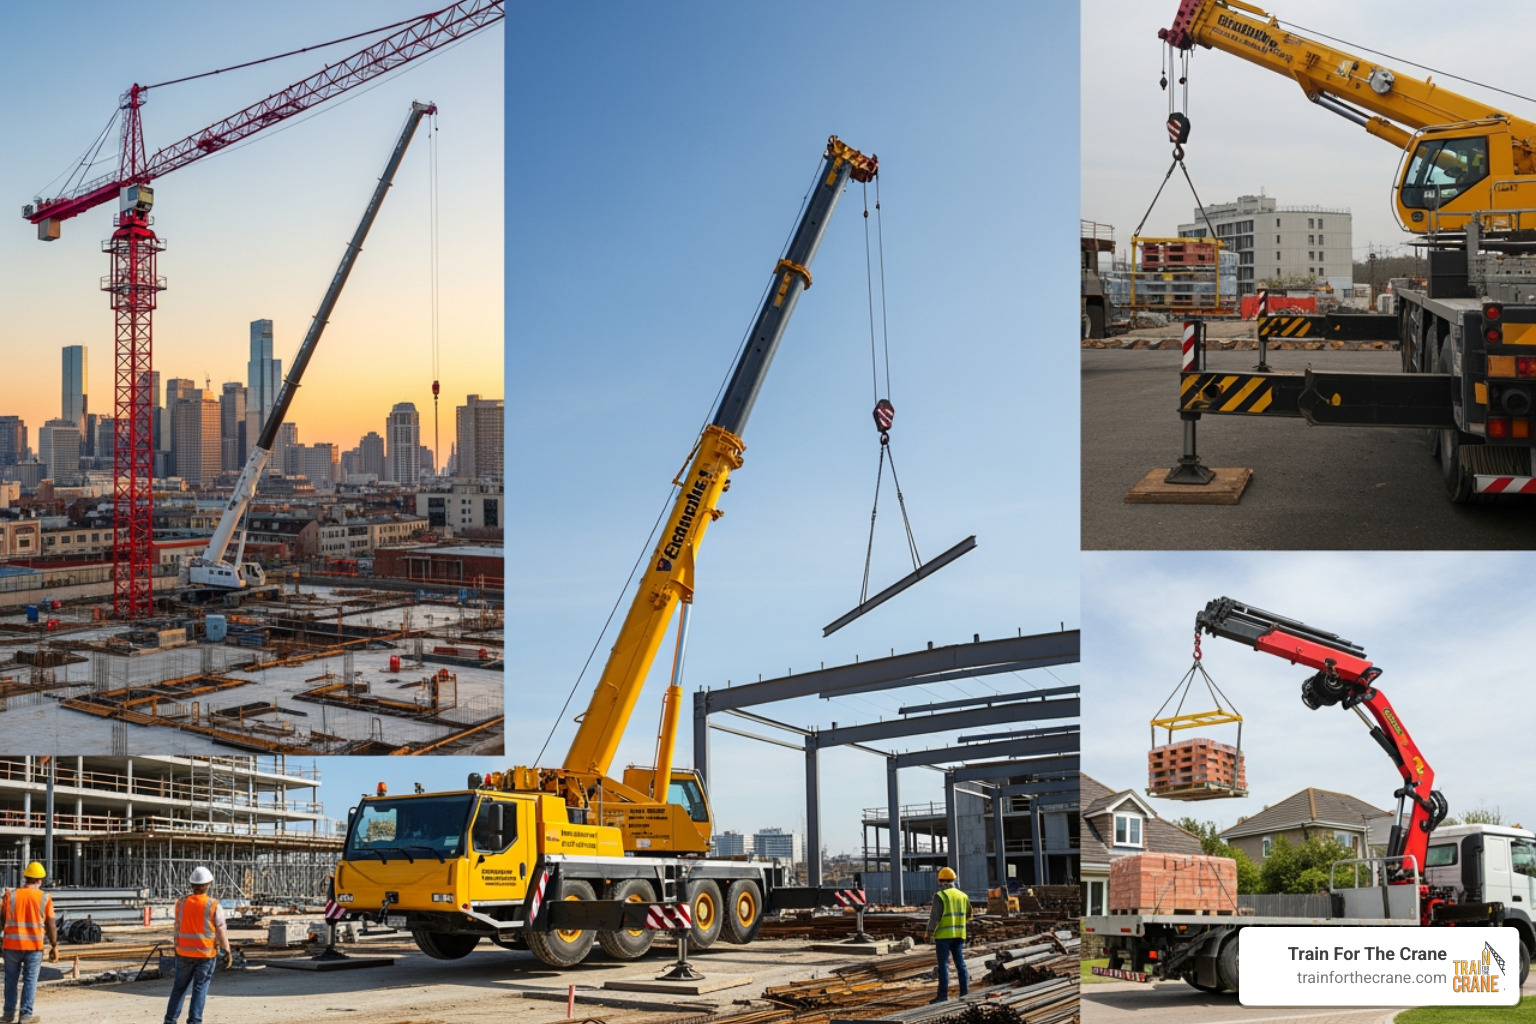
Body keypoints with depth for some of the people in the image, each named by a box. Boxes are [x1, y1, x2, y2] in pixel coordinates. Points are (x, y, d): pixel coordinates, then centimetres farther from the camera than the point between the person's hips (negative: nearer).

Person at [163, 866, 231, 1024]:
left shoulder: (181, 903, -3)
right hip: (207, 952, -3)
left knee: (180, 987, 14)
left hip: (184, 952, 3)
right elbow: (221, 931, -10)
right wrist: (227, 950, -1)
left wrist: (176, 947, 17)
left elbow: (177, 927, 6)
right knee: (200, 988, 3)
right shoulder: (214, 905, -12)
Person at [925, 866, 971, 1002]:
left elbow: (935, 916, -16)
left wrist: (929, 932, -7)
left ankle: (943, 994, -7)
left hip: (943, 935, -5)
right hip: (959, 934, 5)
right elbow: (968, 915, 18)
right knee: (960, 962, 10)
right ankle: (964, 990, 5)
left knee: (943, 964, -4)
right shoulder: (962, 895, 8)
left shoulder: (940, 896, -11)